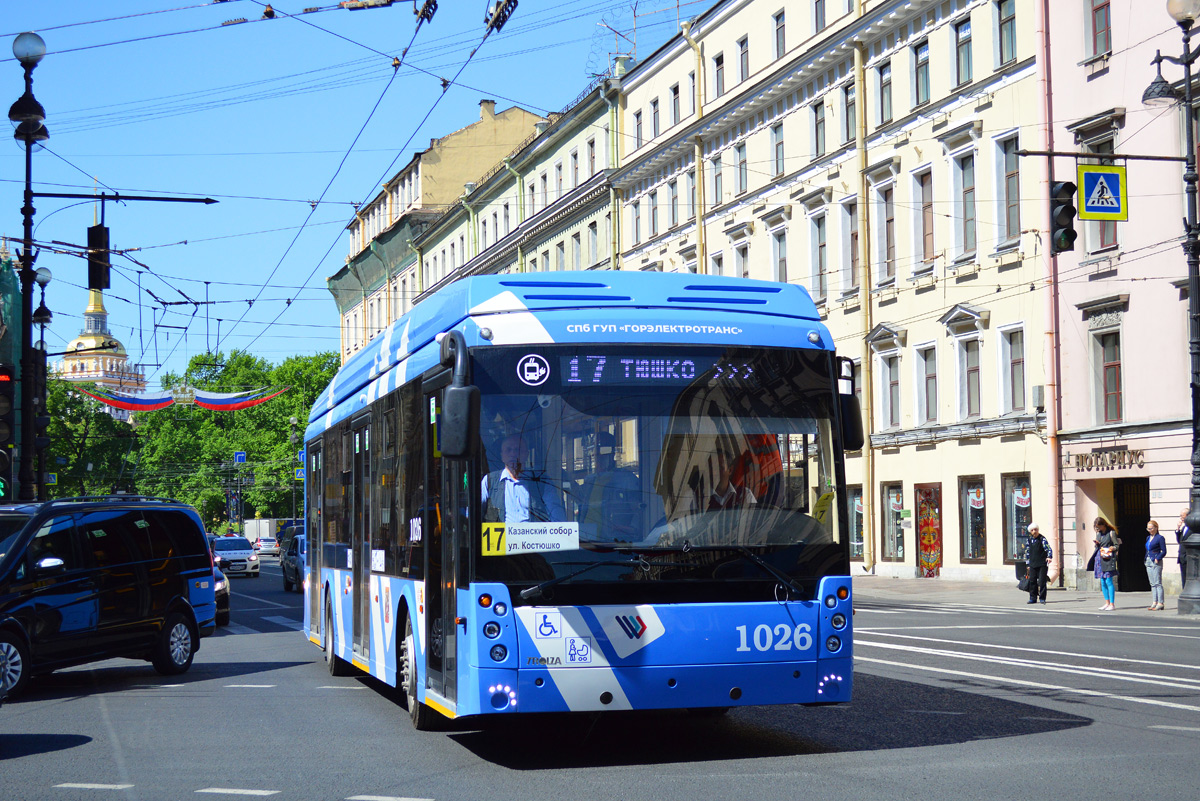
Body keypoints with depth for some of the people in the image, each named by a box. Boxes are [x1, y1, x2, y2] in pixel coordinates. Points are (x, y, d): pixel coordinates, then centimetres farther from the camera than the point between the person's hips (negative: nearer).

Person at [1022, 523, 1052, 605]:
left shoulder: (1042, 539, -6)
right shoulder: (1028, 540, 10)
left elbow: (1049, 549, -13)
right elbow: (1027, 552, 18)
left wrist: (1049, 557, -33)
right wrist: (1027, 564, 15)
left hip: (1042, 564, -4)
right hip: (1032, 564, 4)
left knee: (1042, 581, -4)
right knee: (1032, 581, 3)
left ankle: (1042, 598, 3)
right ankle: (1033, 598, 10)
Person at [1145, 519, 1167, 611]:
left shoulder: (1160, 538, -8)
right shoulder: (1148, 538, 16)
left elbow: (1164, 551, -9)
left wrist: (1157, 559, -17)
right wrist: (1146, 560, 10)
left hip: (1156, 562, -8)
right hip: (1148, 562, 8)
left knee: (1158, 583, -8)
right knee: (1152, 583, 8)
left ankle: (1160, 604, -8)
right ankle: (1154, 602, 11)